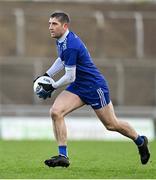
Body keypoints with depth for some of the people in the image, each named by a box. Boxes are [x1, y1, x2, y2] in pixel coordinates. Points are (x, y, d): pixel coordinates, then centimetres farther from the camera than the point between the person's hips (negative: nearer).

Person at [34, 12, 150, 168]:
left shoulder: (70, 46, -28)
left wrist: (52, 87, -12)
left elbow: (70, 77, -24)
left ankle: (140, 141, 34)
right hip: (77, 87, 9)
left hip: (95, 87, -9)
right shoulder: (61, 40, 1)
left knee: (111, 125, 7)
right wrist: (46, 75, 13)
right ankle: (63, 156, -11)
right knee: (55, 112, -13)